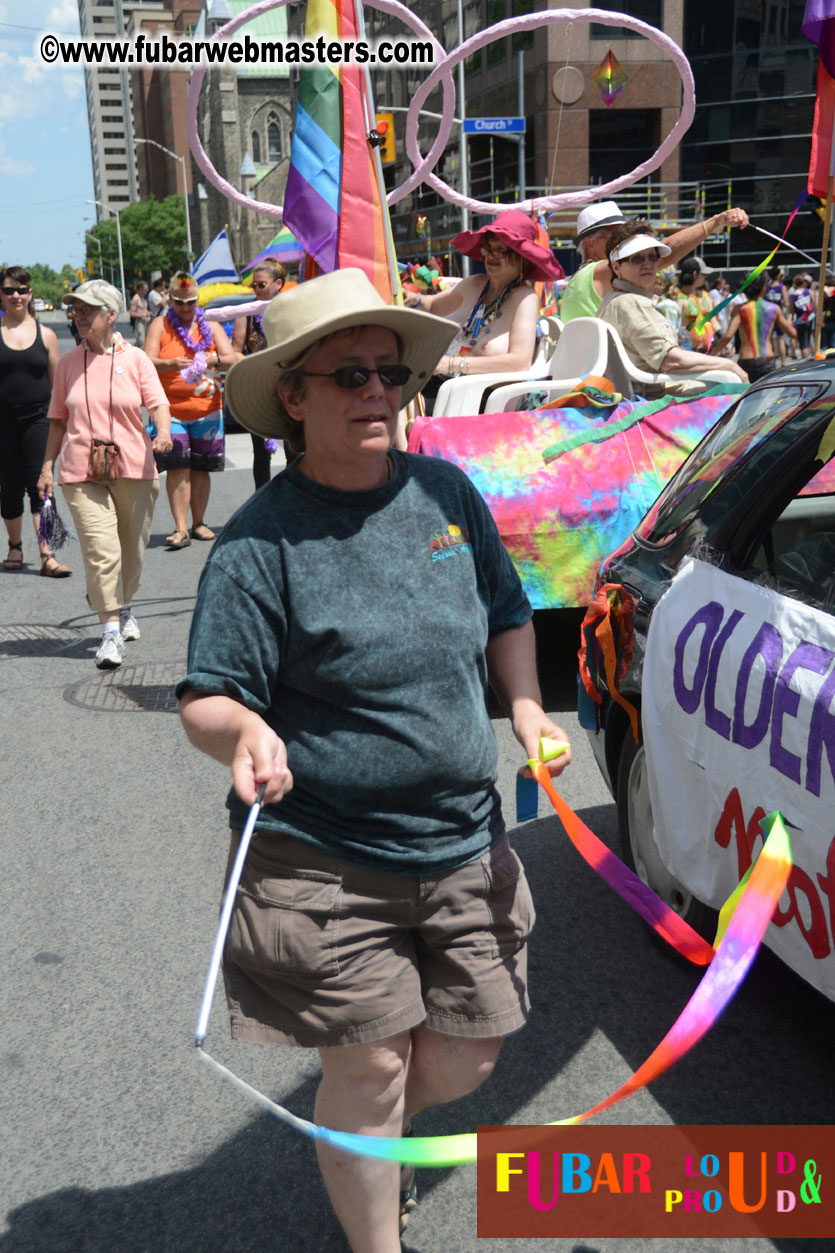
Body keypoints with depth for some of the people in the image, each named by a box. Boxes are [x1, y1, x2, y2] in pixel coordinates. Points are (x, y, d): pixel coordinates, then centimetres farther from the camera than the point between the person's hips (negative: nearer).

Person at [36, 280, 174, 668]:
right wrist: (48, 466, 10)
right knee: (100, 551, -12)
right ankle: (111, 631, -8)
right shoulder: (68, 363, 9)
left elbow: (158, 403, -4)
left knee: (132, 549, 11)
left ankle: (124, 608, 38)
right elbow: (58, 419, 14)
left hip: (133, 468, 0)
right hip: (82, 472, 0)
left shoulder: (135, 359, 3)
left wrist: (163, 433, -25)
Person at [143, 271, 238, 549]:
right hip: (170, 409, -2)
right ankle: (180, 528, -9)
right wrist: (171, 364, -27)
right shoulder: (159, 325, 5)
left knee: (200, 469, 7)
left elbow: (232, 359, 0)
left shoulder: (211, 326, 10)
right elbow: (148, 362, -7)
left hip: (207, 409, 2)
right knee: (177, 469, -9)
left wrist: (215, 360, -23)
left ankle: (198, 523, 18)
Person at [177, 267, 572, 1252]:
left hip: (465, 847, 5)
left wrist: (526, 709, 3)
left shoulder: (447, 491, 2)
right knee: (370, 1064, 7)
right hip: (323, 864, -5)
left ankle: (368, 1141, 49)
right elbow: (205, 702, -14)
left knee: (465, 1056, 15)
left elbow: (506, 615, 17)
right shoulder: (260, 542, -13)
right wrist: (247, 735, -35)